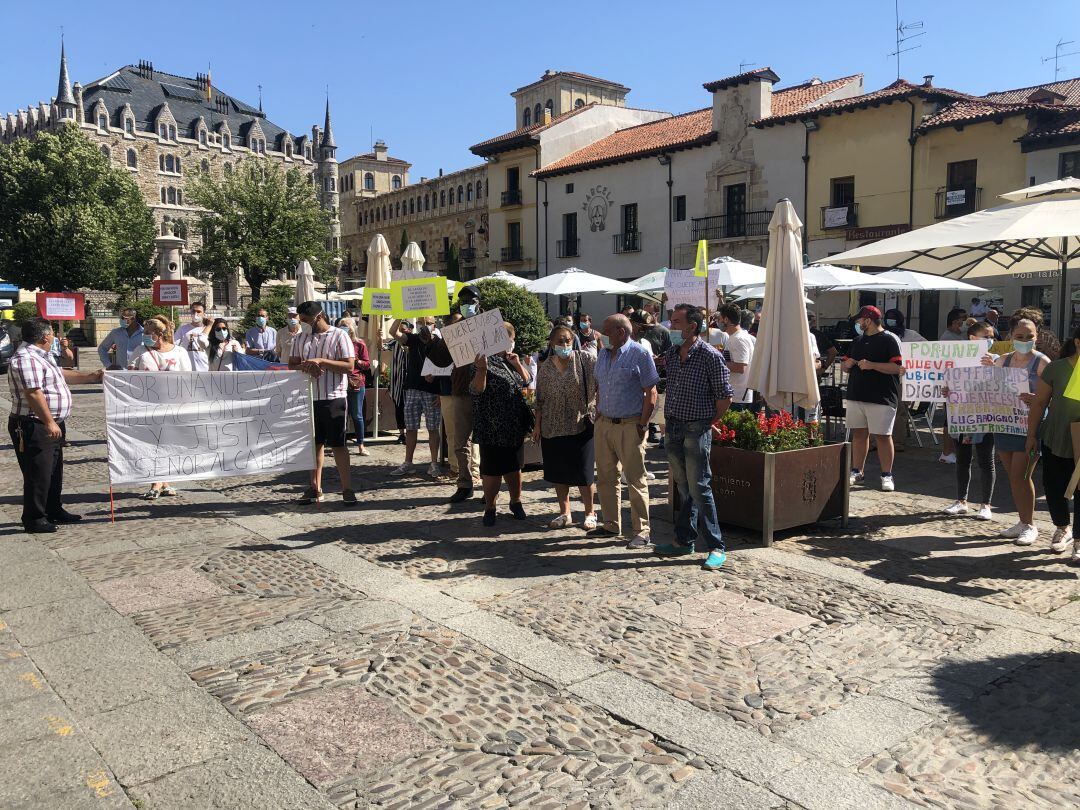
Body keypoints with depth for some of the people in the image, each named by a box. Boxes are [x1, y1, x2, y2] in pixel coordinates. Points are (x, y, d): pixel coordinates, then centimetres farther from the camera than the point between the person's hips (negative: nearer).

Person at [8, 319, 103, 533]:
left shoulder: (37, 357, 16)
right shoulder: (25, 359, -19)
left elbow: (61, 374, 29)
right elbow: (33, 394, -26)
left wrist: (90, 377, 30)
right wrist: (49, 422, -28)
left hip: (51, 426, 11)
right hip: (35, 426, -11)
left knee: (54, 471, 19)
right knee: (38, 474, -3)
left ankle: (54, 511, 31)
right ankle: (34, 520, 6)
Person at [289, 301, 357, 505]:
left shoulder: (339, 335, -4)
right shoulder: (300, 338, 12)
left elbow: (349, 366, -12)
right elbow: (292, 364, 11)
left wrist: (320, 361, -19)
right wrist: (305, 367, -11)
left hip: (333, 398, -5)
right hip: (309, 398, 5)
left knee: (338, 444, -2)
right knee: (314, 443, 11)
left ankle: (347, 489, 5)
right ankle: (315, 489, 19)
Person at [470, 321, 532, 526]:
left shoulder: (510, 360, 12)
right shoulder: (486, 361, -10)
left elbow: (526, 381, 15)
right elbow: (477, 389, -19)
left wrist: (517, 363, -2)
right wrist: (481, 370, -38)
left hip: (515, 427, 6)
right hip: (493, 429, -6)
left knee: (514, 467, 16)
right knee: (492, 470, 1)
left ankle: (516, 502, 33)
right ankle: (489, 508, 16)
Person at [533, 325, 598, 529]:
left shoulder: (585, 359, -5)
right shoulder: (545, 368, 4)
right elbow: (540, 400, 7)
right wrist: (537, 426, 6)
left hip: (580, 426, -3)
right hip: (553, 427, 3)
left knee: (583, 473, 1)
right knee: (558, 473, 10)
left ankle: (590, 513, 19)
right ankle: (564, 513, 25)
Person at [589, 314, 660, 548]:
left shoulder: (639, 354, -9)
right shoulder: (603, 354, 12)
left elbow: (651, 392, -10)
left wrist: (642, 425, -14)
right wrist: (598, 415, 12)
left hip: (629, 426, -7)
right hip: (604, 424, 7)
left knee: (636, 480, -2)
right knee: (606, 478, 14)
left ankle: (642, 532, 6)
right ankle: (611, 525, 27)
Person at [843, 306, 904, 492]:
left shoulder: (890, 340, -5)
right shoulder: (858, 340, 18)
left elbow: (899, 368, -15)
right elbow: (844, 366, 23)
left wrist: (872, 365, -20)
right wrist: (847, 364, 0)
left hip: (881, 398, -7)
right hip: (855, 396, 7)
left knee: (883, 436, -1)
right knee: (858, 434, 10)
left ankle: (887, 476, 7)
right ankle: (857, 472, 19)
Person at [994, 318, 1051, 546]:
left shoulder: (1042, 362, -7)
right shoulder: (1003, 360, 10)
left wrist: (1035, 400, -33)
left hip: (1028, 424, -5)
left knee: (1019, 475, -6)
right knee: (1013, 475, 11)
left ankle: (1030, 526, 7)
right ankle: (1023, 521, 23)